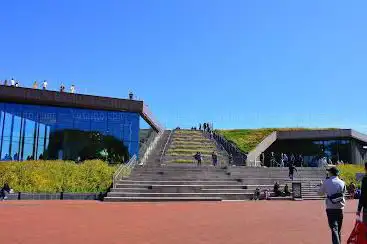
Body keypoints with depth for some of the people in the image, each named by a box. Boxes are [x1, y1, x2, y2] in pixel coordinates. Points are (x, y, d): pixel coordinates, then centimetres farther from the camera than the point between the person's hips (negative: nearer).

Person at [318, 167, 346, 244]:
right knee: (339, 229, 17)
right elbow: (343, 194, 9)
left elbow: (320, 193, 4)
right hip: (340, 208, 3)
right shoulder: (342, 183, 0)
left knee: (334, 228, -4)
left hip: (330, 208, -3)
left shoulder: (326, 182, -6)